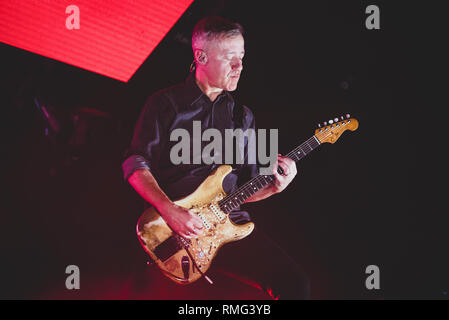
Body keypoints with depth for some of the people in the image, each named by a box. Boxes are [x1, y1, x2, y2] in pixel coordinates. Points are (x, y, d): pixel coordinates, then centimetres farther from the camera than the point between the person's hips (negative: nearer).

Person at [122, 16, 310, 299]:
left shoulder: (242, 116, 17)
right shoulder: (166, 104, 2)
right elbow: (135, 162, -3)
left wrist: (273, 188, -1)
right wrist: (169, 211, -17)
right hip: (172, 230, -3)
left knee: (294, 282, -15)